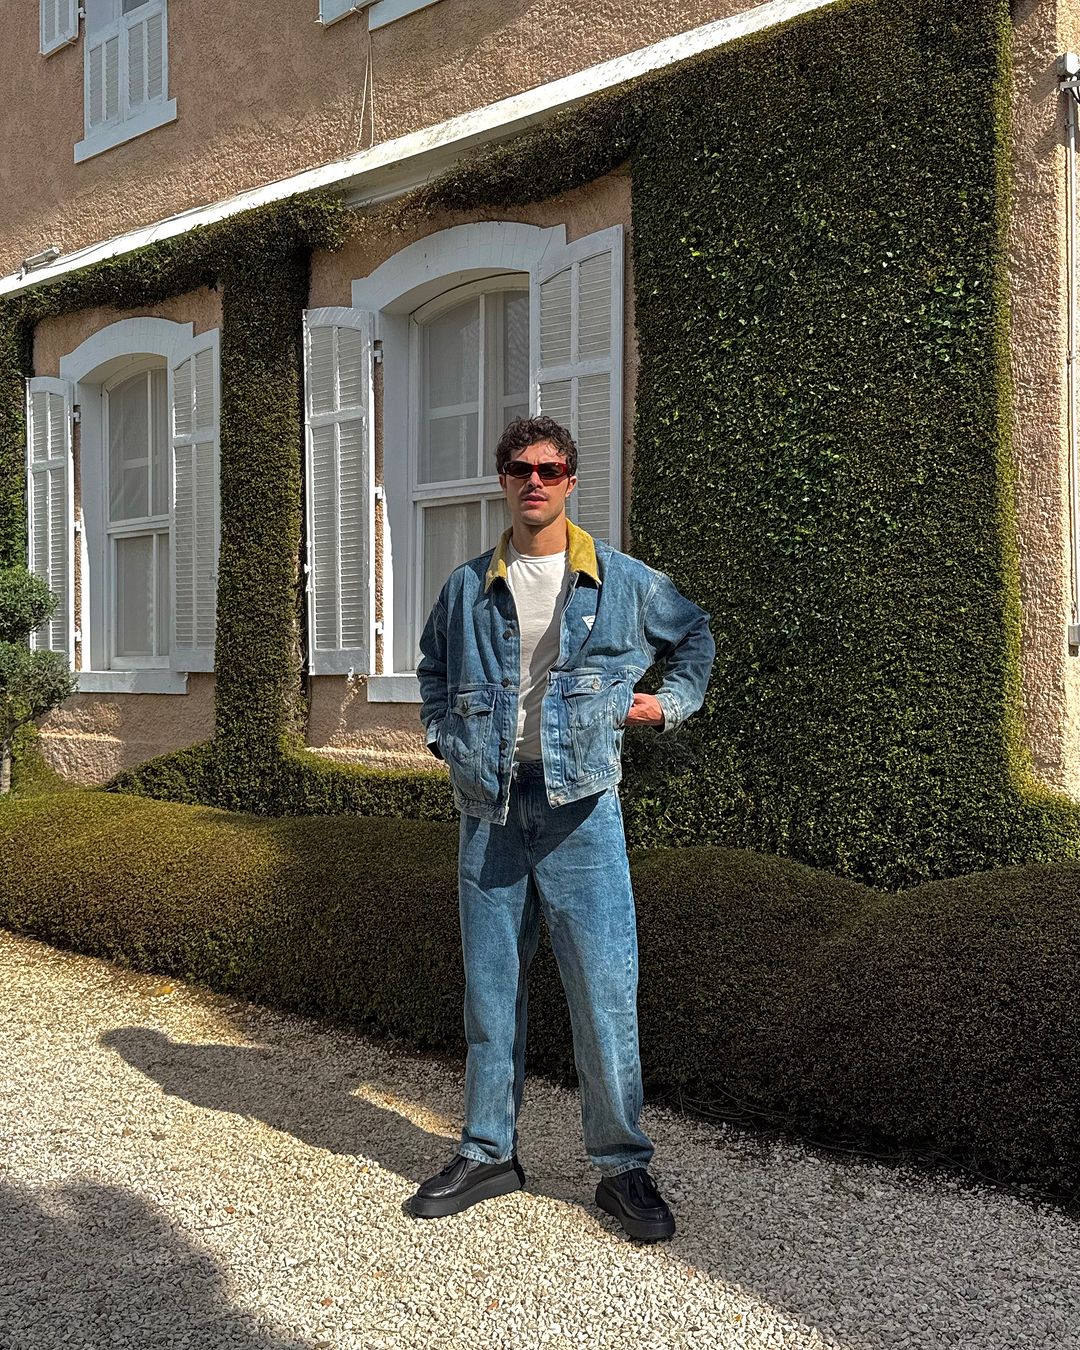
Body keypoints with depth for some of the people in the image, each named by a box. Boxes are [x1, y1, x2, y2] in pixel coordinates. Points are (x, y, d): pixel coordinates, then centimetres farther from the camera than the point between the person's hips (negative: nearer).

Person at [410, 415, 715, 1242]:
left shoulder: (624, 581, 3)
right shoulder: (468, 589, 9)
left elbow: (697, 638, 20)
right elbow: (434, 670, 27)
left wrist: (670, 703, 7)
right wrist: (445, 736, 13)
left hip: (580, 805, -2)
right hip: (490, 805, 3)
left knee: (605, 988, -2)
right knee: (491, 986, 10)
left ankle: (624, 1167, 13)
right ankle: (489, 1152, 24)